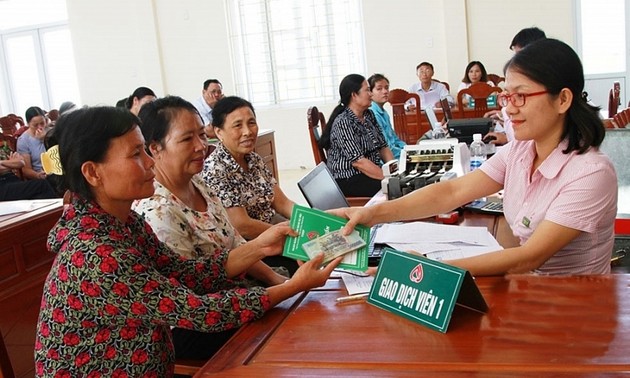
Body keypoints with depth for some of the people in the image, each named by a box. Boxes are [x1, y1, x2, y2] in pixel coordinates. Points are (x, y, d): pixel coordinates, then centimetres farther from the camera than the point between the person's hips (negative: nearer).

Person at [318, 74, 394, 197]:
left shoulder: (369, 115, 10)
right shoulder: (343, 122, -16)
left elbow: (382, 146, 10)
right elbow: (358, 161, -22)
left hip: (373, 172, 8)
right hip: (348, 181, -8)